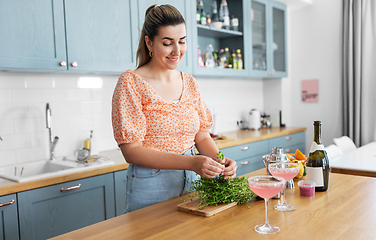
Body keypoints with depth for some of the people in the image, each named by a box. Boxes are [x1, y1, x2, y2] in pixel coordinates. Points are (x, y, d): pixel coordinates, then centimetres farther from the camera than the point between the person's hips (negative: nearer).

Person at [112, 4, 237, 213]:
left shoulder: (189, 83, 5)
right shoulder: (131, 83, -12)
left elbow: (202, 136, 8)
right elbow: (131, 151, -18)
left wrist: (220, 160, -14)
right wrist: (191, 162, -27)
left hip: (191, 181, 5)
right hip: (151, 186, -5)